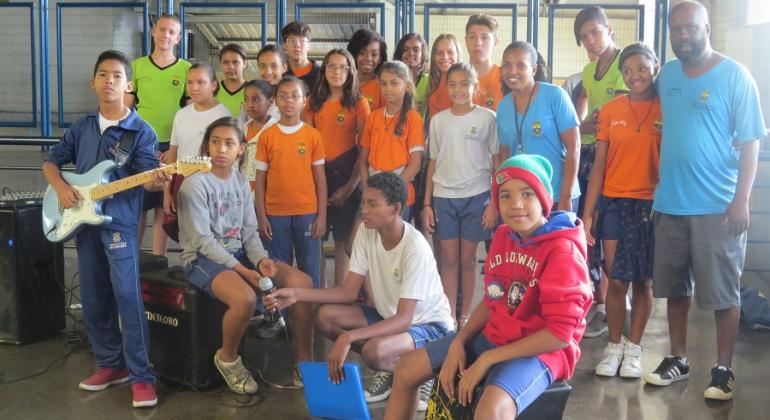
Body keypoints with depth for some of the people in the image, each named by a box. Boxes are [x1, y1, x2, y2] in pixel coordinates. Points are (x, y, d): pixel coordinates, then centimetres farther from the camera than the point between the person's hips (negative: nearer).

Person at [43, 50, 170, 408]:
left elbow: (146, 176, -12)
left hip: (120, 221, -6)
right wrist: (61, 188, -2)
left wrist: (156, 181, -35)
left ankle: (141, 376, -7)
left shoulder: (140, 131, -3)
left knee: (127, 296, -13)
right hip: (83, 220, 6)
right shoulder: (81, 127, 12)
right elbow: (51, 162, 18)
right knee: (93, 299, 11)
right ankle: (111, 364, 25)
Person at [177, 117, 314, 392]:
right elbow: (203, 241, -16)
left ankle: (304, 363, 2)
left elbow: (249, 231, 8)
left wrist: (261, 259, -13)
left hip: (240, 253, 7)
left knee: (302, 283, -10)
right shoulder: (195, 184, -12)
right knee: (245, 298, -36)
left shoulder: (241, 181, 8)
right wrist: (242, 270, -22)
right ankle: (227, 358, -4)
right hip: (203, 258, -6)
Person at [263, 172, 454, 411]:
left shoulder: (415, 248, -28)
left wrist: (347, 338, -41)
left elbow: (403, 320, -31)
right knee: (325, 316, -10)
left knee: (374, 350, -36)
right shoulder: (366, 231, -8)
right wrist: (296, 294, -17)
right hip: (390, 315, 7)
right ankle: (389, 368, 6)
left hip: (430, 324, -7)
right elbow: (349, 292, -5)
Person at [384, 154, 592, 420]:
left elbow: (560, 334, -23)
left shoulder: (562, 250, -21)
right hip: (493, 337, 8)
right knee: (407, 369, 9)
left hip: (541, 350, -8)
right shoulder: (502, 236, 5)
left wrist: (487, 359, -20)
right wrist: (458, 343, -4)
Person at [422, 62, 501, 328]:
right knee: (449, 258, 4)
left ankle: (465, 316, 17)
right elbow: (433, 164, 9)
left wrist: (494, 202, -7)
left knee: (467, 258, 5)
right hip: (443, 197, 2)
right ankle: (449, 316, 12)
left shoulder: (487, 118, -1)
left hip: (476, 196, -2)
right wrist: (426, 204, 5)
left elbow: (497, 163, -1)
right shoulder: (438, 120, 7)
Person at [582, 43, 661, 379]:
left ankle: (633, 348, 19)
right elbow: (599, 164, 5)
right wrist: (588, 213, 2)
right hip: (614, 202, 1)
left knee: (643, 281, 6)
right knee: (616, 279, 3)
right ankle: (614, 346, 18)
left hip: (651, 204, -1)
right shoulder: (610, 110, 4)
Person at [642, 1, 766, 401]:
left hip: (718, 206, -5)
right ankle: (677, 359, 27)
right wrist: (656, 188, 11)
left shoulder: (735, 76, -5)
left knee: (723, 293, 3)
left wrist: (741, 199, -15)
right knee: (674, 288, 13)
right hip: (669, 203, 5)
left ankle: (723, 369, 16)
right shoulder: (666, 75, 9)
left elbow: (750, 142, -7)